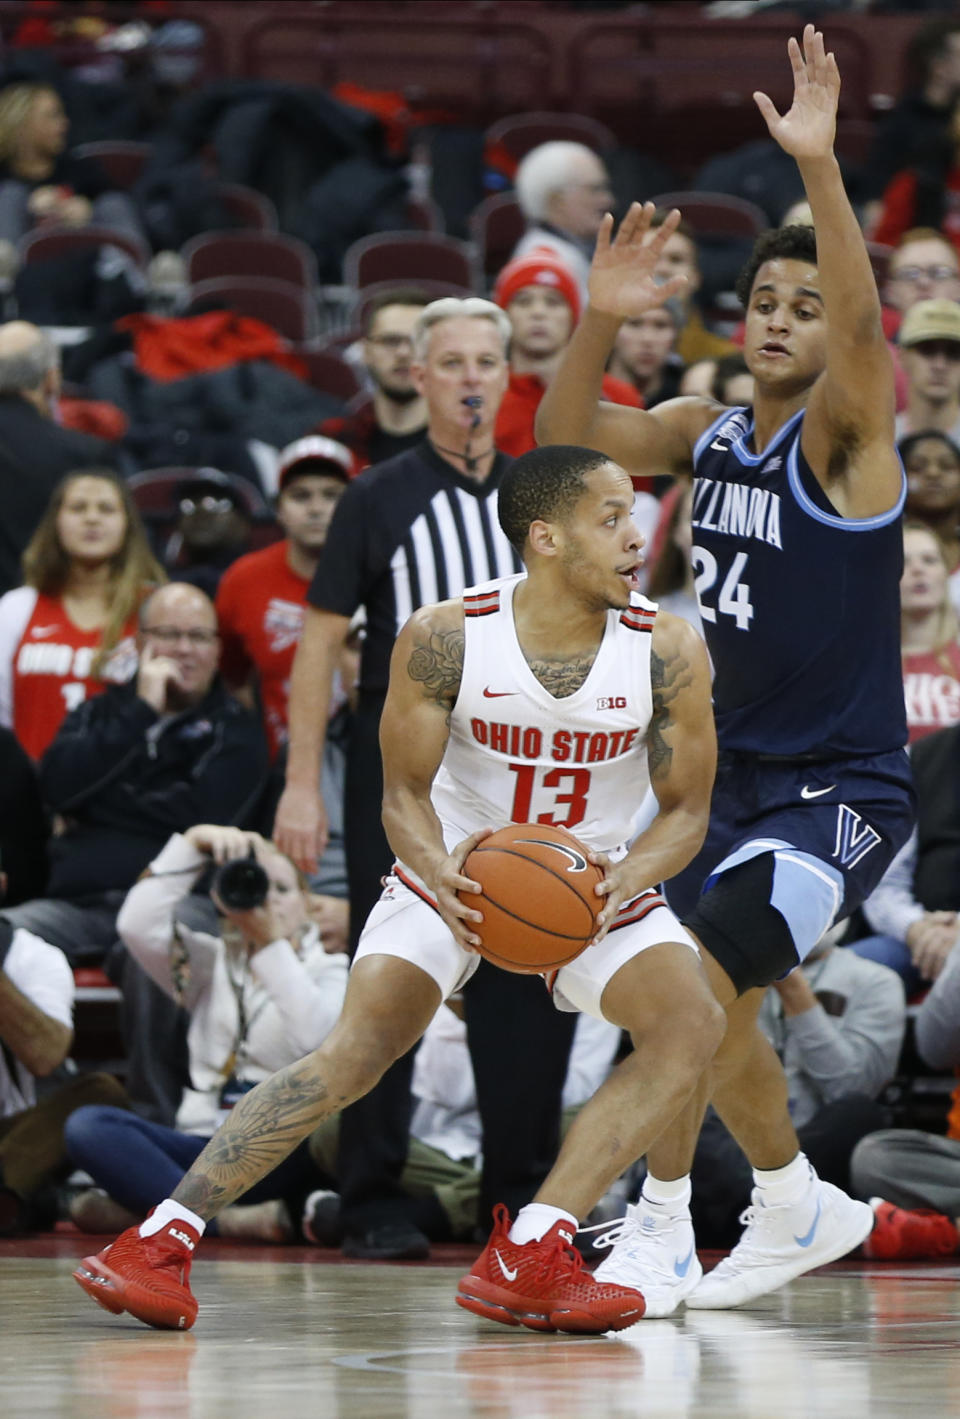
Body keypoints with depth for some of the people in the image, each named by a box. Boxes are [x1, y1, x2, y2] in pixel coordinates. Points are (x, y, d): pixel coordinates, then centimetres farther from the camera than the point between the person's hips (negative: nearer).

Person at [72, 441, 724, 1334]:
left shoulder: (666, 651, -17)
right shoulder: (444, 638, -20)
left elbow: (687, 812, -8)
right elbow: (404, 792, -10)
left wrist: (621, 882, -29)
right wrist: (438, 873, -32)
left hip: (597, 880, 2)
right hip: (458, 872, -2)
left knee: (690, 1024, -23)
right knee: (359, 1048, -20)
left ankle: (527, 1257, -25)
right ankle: (161, 1241, -14)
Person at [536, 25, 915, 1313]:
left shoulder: (844, 435, -11)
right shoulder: (708, 436, 8)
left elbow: (862, 322, -29)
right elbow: (565, 435, 4)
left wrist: (819, 163, -41)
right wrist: (601, 322, -14)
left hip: (842, 791, -8)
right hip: (740, 778, 8)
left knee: (692, 975, -19)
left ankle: (660, 1232, -7)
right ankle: (800, 1207, 31)